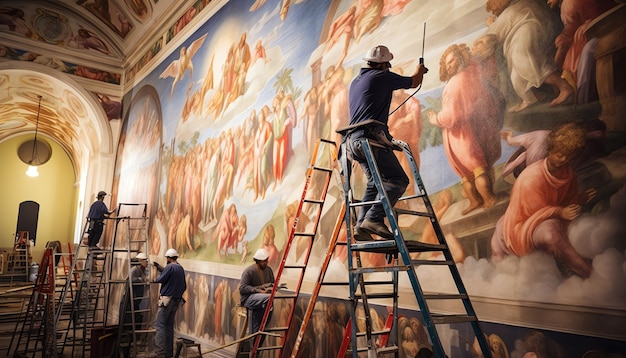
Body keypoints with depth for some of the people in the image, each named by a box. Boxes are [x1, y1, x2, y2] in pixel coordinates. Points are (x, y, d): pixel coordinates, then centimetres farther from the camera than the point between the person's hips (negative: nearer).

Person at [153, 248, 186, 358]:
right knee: (169, 325, 13)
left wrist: (157, 278, 8)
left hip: (166, 299, -8)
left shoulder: (170, 267, -12)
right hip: (176, 301, 8)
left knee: (160, 325, -5)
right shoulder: (181, 269, 11)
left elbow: (160, 279, -14)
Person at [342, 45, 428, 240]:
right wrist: (420, 70, 39)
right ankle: (374, 218, -21)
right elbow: (414, 82, 17)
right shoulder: (383, 77, 3)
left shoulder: (355, 82, 25)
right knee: (397, 179, -9)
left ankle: (361, 225, 5)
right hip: (371, 137, -9)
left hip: (354, 140, 9)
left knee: (375, 182, 14)